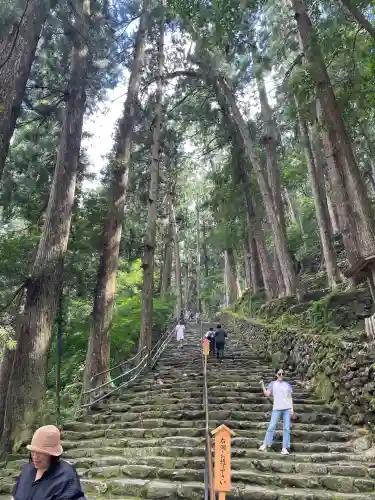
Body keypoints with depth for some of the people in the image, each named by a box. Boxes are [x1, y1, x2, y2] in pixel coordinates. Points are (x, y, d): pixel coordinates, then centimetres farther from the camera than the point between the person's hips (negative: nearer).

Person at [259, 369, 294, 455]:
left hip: (287, 409, 2)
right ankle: (264, 445, 0)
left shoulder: (287, 385, 11)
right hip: (277, 409, -2)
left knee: (286, 428, 1)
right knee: (271, 427, -4)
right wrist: (262, 386, -13)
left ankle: (284, 448, 5)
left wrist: (292, 409, 1)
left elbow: (290, 397, 10)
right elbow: (267, 394, -1)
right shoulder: (273, 384, 7)